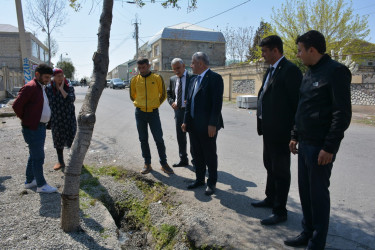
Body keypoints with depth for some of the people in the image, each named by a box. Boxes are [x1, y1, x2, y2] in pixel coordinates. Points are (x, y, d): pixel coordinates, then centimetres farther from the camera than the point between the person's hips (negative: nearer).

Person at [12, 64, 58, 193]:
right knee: (38, 157, -2)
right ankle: (41, 185, 9)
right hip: (32, 128, -10)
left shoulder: (41, 87, 13)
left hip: (40, 127, 10)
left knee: (34, 156, 18)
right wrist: (26, 119, -9)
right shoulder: (30, 87, -16)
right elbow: (16, 105, -20)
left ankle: (29, 181, 31)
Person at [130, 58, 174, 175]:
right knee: (143, 139, 7)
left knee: (159, 139, -1)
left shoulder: (157, 78, -3)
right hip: (140, 113, 2)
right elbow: (132, 95, 17)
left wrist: (155, 105, 7)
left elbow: (163, 94, 7)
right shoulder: (135, 80, 3)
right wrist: (140, 104, 12)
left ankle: (164, 164, 12)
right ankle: (147, 164, 19)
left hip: (153, 112, -2)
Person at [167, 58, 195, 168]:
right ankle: (183, 160, 25)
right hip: (178, 110, 6)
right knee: (180, 137, 12)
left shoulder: (192, 77, -8)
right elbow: (168, 93, 18)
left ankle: (195, 159, 19)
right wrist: (172, 102, -1)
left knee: (193, 136, 5)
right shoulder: (172, 79, 10)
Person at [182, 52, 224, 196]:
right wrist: (186, 121, 11)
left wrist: (212, 124, -20)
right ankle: (199, 179, 33)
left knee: (210, 155, 5)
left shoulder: (214, 78, -11)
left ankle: (211, 183, 21)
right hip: (194, 125, 8)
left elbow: (217, 103, -17)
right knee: (197, 154, 17)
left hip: (207, 126, -8)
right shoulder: (194, 80, 15)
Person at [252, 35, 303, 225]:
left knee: (280, 170, 2)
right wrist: (261, 118, 11)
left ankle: (280, 211, 17)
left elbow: (297, 102, -19)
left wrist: (293, 131, -18)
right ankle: (270, 198, 40)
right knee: (270, 166, 22)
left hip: (280, 131, -10)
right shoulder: (271, 70, 14)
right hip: (269, 129, 10)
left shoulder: (289, 70, -16)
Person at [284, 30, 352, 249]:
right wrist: (295, 136, 16)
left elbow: (343, 114, -17)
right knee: (305, 190, 15)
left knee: (318, 192, 3)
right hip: (305, 144, 8)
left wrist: (329, 147, -19)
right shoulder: (309, 74, 14)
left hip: (321, 146, -8)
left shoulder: (336, 71, -12)